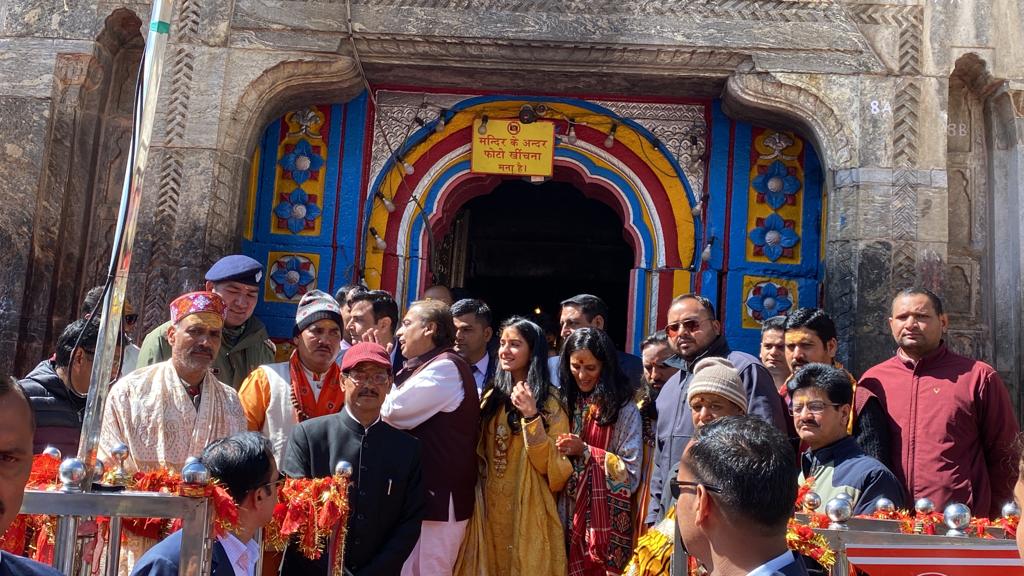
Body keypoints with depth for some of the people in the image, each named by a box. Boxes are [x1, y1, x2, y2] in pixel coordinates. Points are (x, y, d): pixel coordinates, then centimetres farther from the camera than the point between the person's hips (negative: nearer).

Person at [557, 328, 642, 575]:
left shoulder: (624, 409, -8)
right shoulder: (566, 403, 7)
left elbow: (631, 473, -12)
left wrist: (585, 451, -17)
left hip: (606, 518, -4)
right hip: (569, 513, 4)